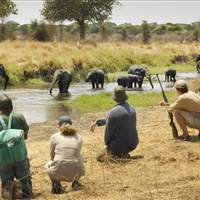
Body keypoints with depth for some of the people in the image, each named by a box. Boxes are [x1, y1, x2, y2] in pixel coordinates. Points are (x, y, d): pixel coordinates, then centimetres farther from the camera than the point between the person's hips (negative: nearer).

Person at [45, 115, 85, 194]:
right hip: (76, 173, 2)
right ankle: (76, 182, 26)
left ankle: (56, 185, 10)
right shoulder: (79, 138, 10)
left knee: (48, 164, 33)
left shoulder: (54, 137, 5)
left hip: (58, 173, -2)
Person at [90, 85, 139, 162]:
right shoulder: (132, 109, 2)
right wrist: (97, 121, 19)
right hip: (133, 144, 7)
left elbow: (109, 133, -12)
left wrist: (107, 145, 8)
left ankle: (118, 156, -5)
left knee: (99, 156, 16)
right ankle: (124, 154, 16)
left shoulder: (112, 112, -21)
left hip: (120, 146, -7)